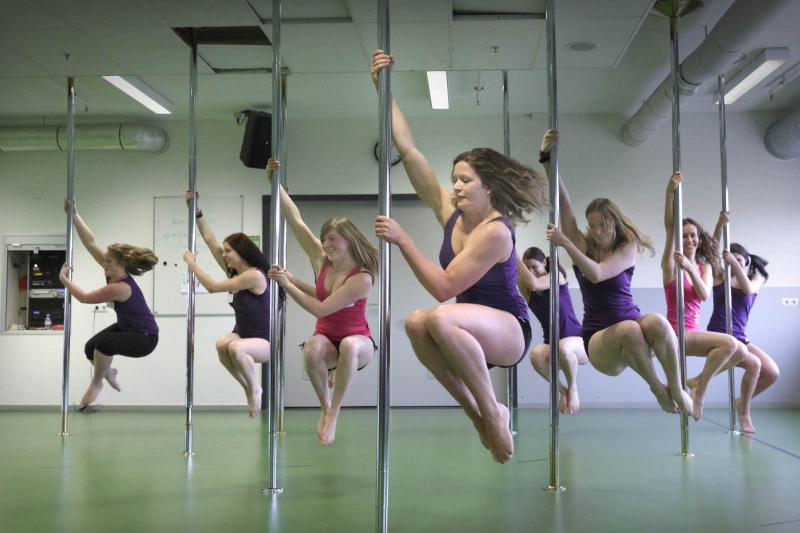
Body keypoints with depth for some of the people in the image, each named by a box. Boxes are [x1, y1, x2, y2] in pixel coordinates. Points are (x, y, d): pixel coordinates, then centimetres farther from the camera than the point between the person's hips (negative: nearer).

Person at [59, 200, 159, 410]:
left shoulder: (120, 288, -33)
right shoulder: (114, 271, -10)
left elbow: (84, 297, -27)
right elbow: (91, 243, -12)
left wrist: (63, 277, -17)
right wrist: (74, 216, -16)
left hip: (144, 338, -9)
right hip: (125, 328, 10)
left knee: (104, 343, -32)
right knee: (90, 348, 4)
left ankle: (96, 385, -8)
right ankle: (108, 373, 35)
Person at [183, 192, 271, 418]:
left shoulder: (255, 275, -20)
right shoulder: (234, 272, 4)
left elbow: (212, 287, -21)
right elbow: (210, 239, 6)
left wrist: (191, 262, -11)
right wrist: (196, 210, 3)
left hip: (264, 342, -7)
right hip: (242, 336, 7)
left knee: (235, 348, -39)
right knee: (222, 344, -28)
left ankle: (255, 389, -11)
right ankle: (248, 389, -6)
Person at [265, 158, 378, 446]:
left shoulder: (362, 278, -22)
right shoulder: (322, 260, -6)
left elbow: (321, 309, -25)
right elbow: (295, 220, -8)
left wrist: (288, 284, -22)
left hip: (357, 340, -4)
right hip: (326, 338, 4)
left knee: (349, 346, -41)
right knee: (311, 349, -35)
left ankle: (333, 414, -25)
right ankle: (325, 407, -10)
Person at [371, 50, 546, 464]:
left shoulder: (495, 231, -20)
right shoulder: (449, 211, 0)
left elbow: (444, 287, -27)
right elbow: (407, 149, -2)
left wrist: (402, 240, -26)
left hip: (510, 332, -7)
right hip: (471, 333, 8)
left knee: (441, 318, -36)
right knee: (416, 323, -24)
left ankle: (492, 413, -16)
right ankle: (478, 415, -9)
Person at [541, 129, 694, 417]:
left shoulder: (628, 248, -2)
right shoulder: (582, 245, 2)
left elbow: (596, 274, -22)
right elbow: (562, 200, -10)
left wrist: (564, 243, -25)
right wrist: (547, 158, -19)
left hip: (633, 333, 1)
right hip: (599, 341, 0)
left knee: (656, 321, -35)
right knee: (629, 329, -36)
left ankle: (676, 387, -14)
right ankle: (656, 388, -12)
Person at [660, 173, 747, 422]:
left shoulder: (705, 266, 10)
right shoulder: (670, 264, -4)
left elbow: (704, 295, -9)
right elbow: (669, 227, -19)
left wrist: (690, 267, -25)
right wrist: (670, 193, -31)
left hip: (695, 333, 7)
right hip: (677, 333, -6)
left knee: (741, 351, -5)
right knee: (729, 343, -24)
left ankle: (696, 382, 5)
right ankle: (699, 391, -10)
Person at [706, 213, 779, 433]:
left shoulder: (756, 279, 9)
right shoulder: (720, 276, 2)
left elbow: (748, 289, -15)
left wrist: (735, 262, -27)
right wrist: (720, 224, -29)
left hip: (739, 338, 5)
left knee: (772, 373, -9)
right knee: (754, 364, -25)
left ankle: (742, 401, 17)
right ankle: (744, 413, -7)